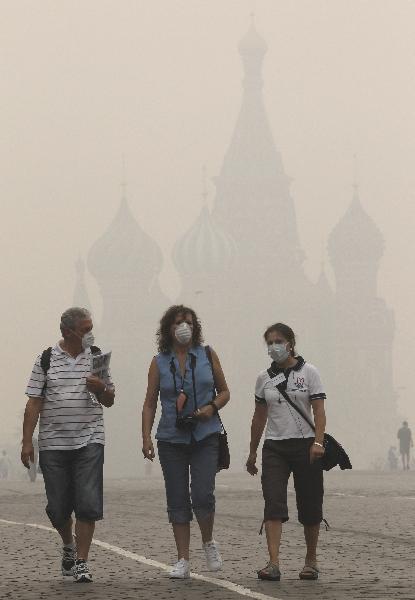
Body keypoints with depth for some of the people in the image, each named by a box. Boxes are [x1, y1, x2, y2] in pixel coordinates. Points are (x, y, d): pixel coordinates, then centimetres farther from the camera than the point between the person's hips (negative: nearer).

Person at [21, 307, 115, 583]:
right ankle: (69, 545, 33)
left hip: (89, 441, 0)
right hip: (53, 443, 0)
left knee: (88, 504, -9)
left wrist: (101, 388, -10)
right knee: (58, 507, 5)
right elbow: (34, 403, 1)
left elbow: (109, 401, 13)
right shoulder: (47, 359, 3)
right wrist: (27, 441, -5)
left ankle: (81, 562, -3)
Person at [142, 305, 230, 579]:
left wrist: (211, 408, -9)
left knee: (203, 495, -13)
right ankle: (183, 561, 8)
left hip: (205, 436, -1)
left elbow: (224, 392, 12)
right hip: (172, 439, 1)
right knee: (177, 501, 2)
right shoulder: (159, 362, 6)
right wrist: (146, 438, -3)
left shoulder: (207, 355, 5)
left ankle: (209, 542, 15)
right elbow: (150, 404, 7)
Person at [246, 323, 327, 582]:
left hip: (305, 445, -2)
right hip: (275, 448, 2)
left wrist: (318, 442, -20)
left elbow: (319, 411, -6)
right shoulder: (264, 378, 9)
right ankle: (273, 564, -21)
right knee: (273, 503, -14)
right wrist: (252, 453, 18)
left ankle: (311, 560, 21)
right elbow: (259, 417, 16)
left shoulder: (309, 372, 0)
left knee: (310, 506, 4)